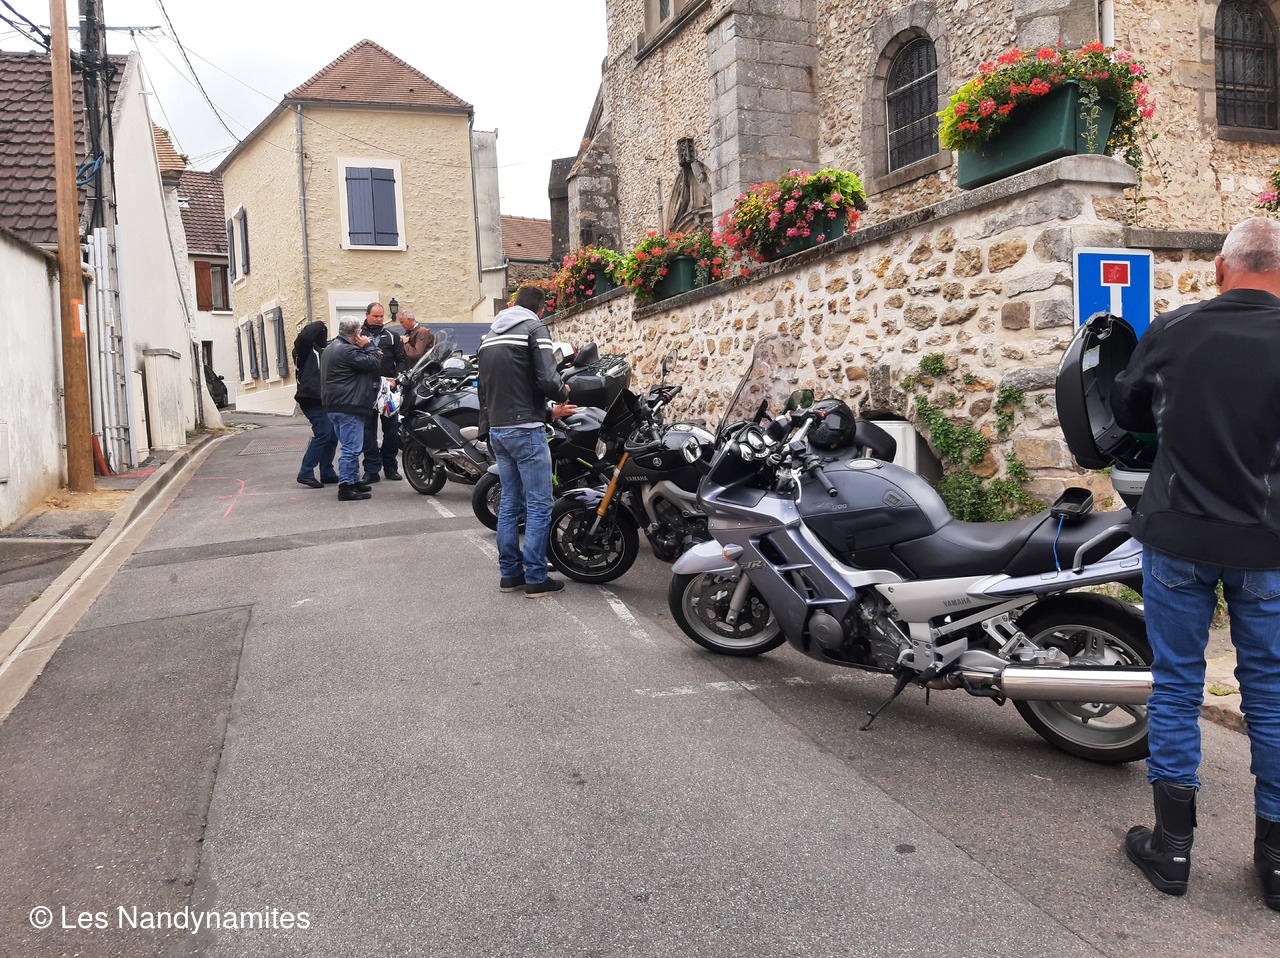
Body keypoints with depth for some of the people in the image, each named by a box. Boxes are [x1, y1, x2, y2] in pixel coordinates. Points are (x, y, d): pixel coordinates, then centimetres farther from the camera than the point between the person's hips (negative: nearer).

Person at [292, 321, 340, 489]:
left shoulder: (320, 350, 23)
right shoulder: (305, 348, -3)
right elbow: (304, 336, -24)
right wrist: (319, 325, -8)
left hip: (322, 399, 9)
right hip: (312, 399, -9)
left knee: (331, 435, 9)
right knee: (323, 434, -17)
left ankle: (327, 473, 15)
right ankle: (306, 473, -16)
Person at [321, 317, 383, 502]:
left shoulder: (329, 349, 19)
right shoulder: (347, 350, -16)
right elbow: (373, 364, -17)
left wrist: (369, 352, 13)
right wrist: (368, 347, -2)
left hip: (334, 406, 11)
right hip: (349, 407, -11)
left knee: (350, 447, 18)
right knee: (351, 448, -9)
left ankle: (354, 481, 25)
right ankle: (345, 488, -10)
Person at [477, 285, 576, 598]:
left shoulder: (489, 336, 18)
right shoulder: (534, 327, -6)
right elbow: (547, 379, -19)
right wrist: (563, 392, 6)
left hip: (497, 430, 8)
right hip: (525, 430, -8)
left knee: (510, 503, 13)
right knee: (539, 505, -2)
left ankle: (509, 573, 18)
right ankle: (536, 578, 0)